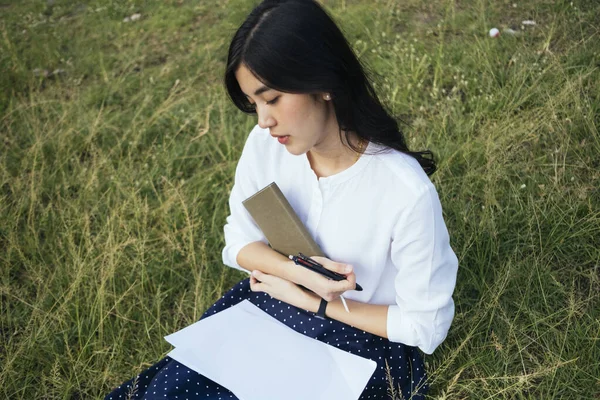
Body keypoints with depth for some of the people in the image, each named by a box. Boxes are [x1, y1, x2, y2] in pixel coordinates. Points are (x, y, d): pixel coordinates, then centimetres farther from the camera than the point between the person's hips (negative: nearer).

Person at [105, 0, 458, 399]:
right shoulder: (266, 144, -13)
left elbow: (425, 324, -17)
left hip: (358, 340, -4)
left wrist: (312, 301, -16)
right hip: (270, 306, 4)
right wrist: (301, 272, -21)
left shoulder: (407, 190, -28)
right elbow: (241, 242, 0)